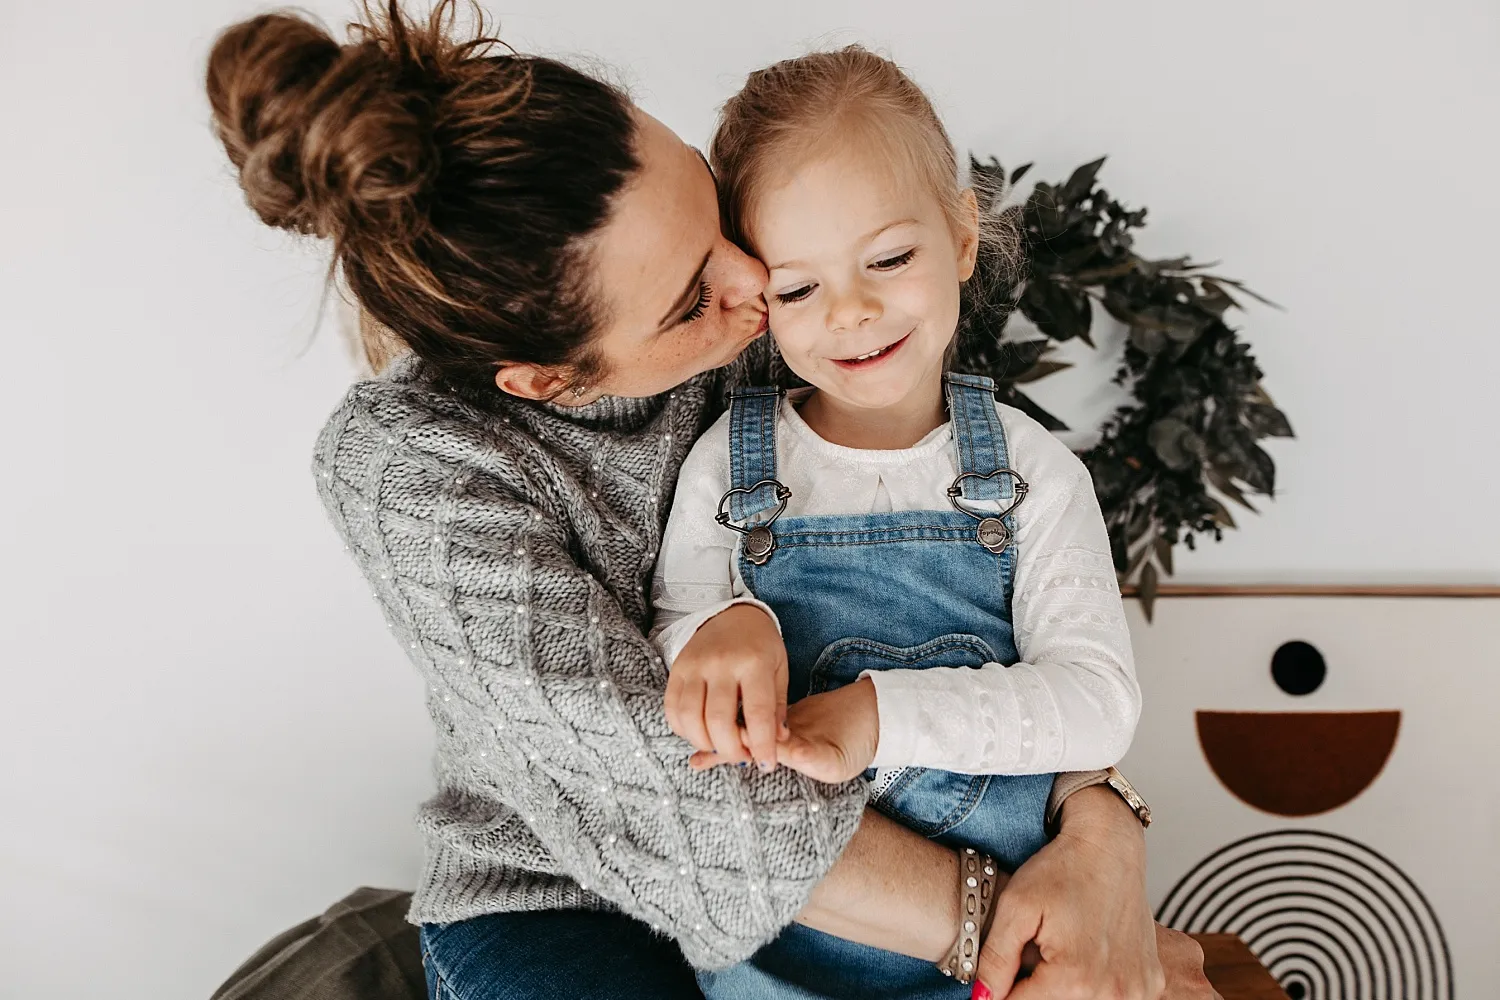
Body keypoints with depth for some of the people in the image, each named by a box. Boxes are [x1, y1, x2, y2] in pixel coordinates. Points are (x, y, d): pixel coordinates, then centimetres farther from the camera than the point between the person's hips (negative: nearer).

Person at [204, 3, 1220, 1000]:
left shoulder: (767, 318, -14)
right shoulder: (405, 465, -23)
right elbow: (683, 800, -26)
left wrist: (1102, 820, -24)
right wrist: (995, 912, -27)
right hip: (558, 891, -4)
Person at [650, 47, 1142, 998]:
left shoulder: (1032, 468, -2)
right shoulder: (729, 466, -1)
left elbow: (1101, 702, -12)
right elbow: (661, 699, 1)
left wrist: (882, 711, -25)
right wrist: (717, 627, -21)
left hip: (1003, 923, -3)